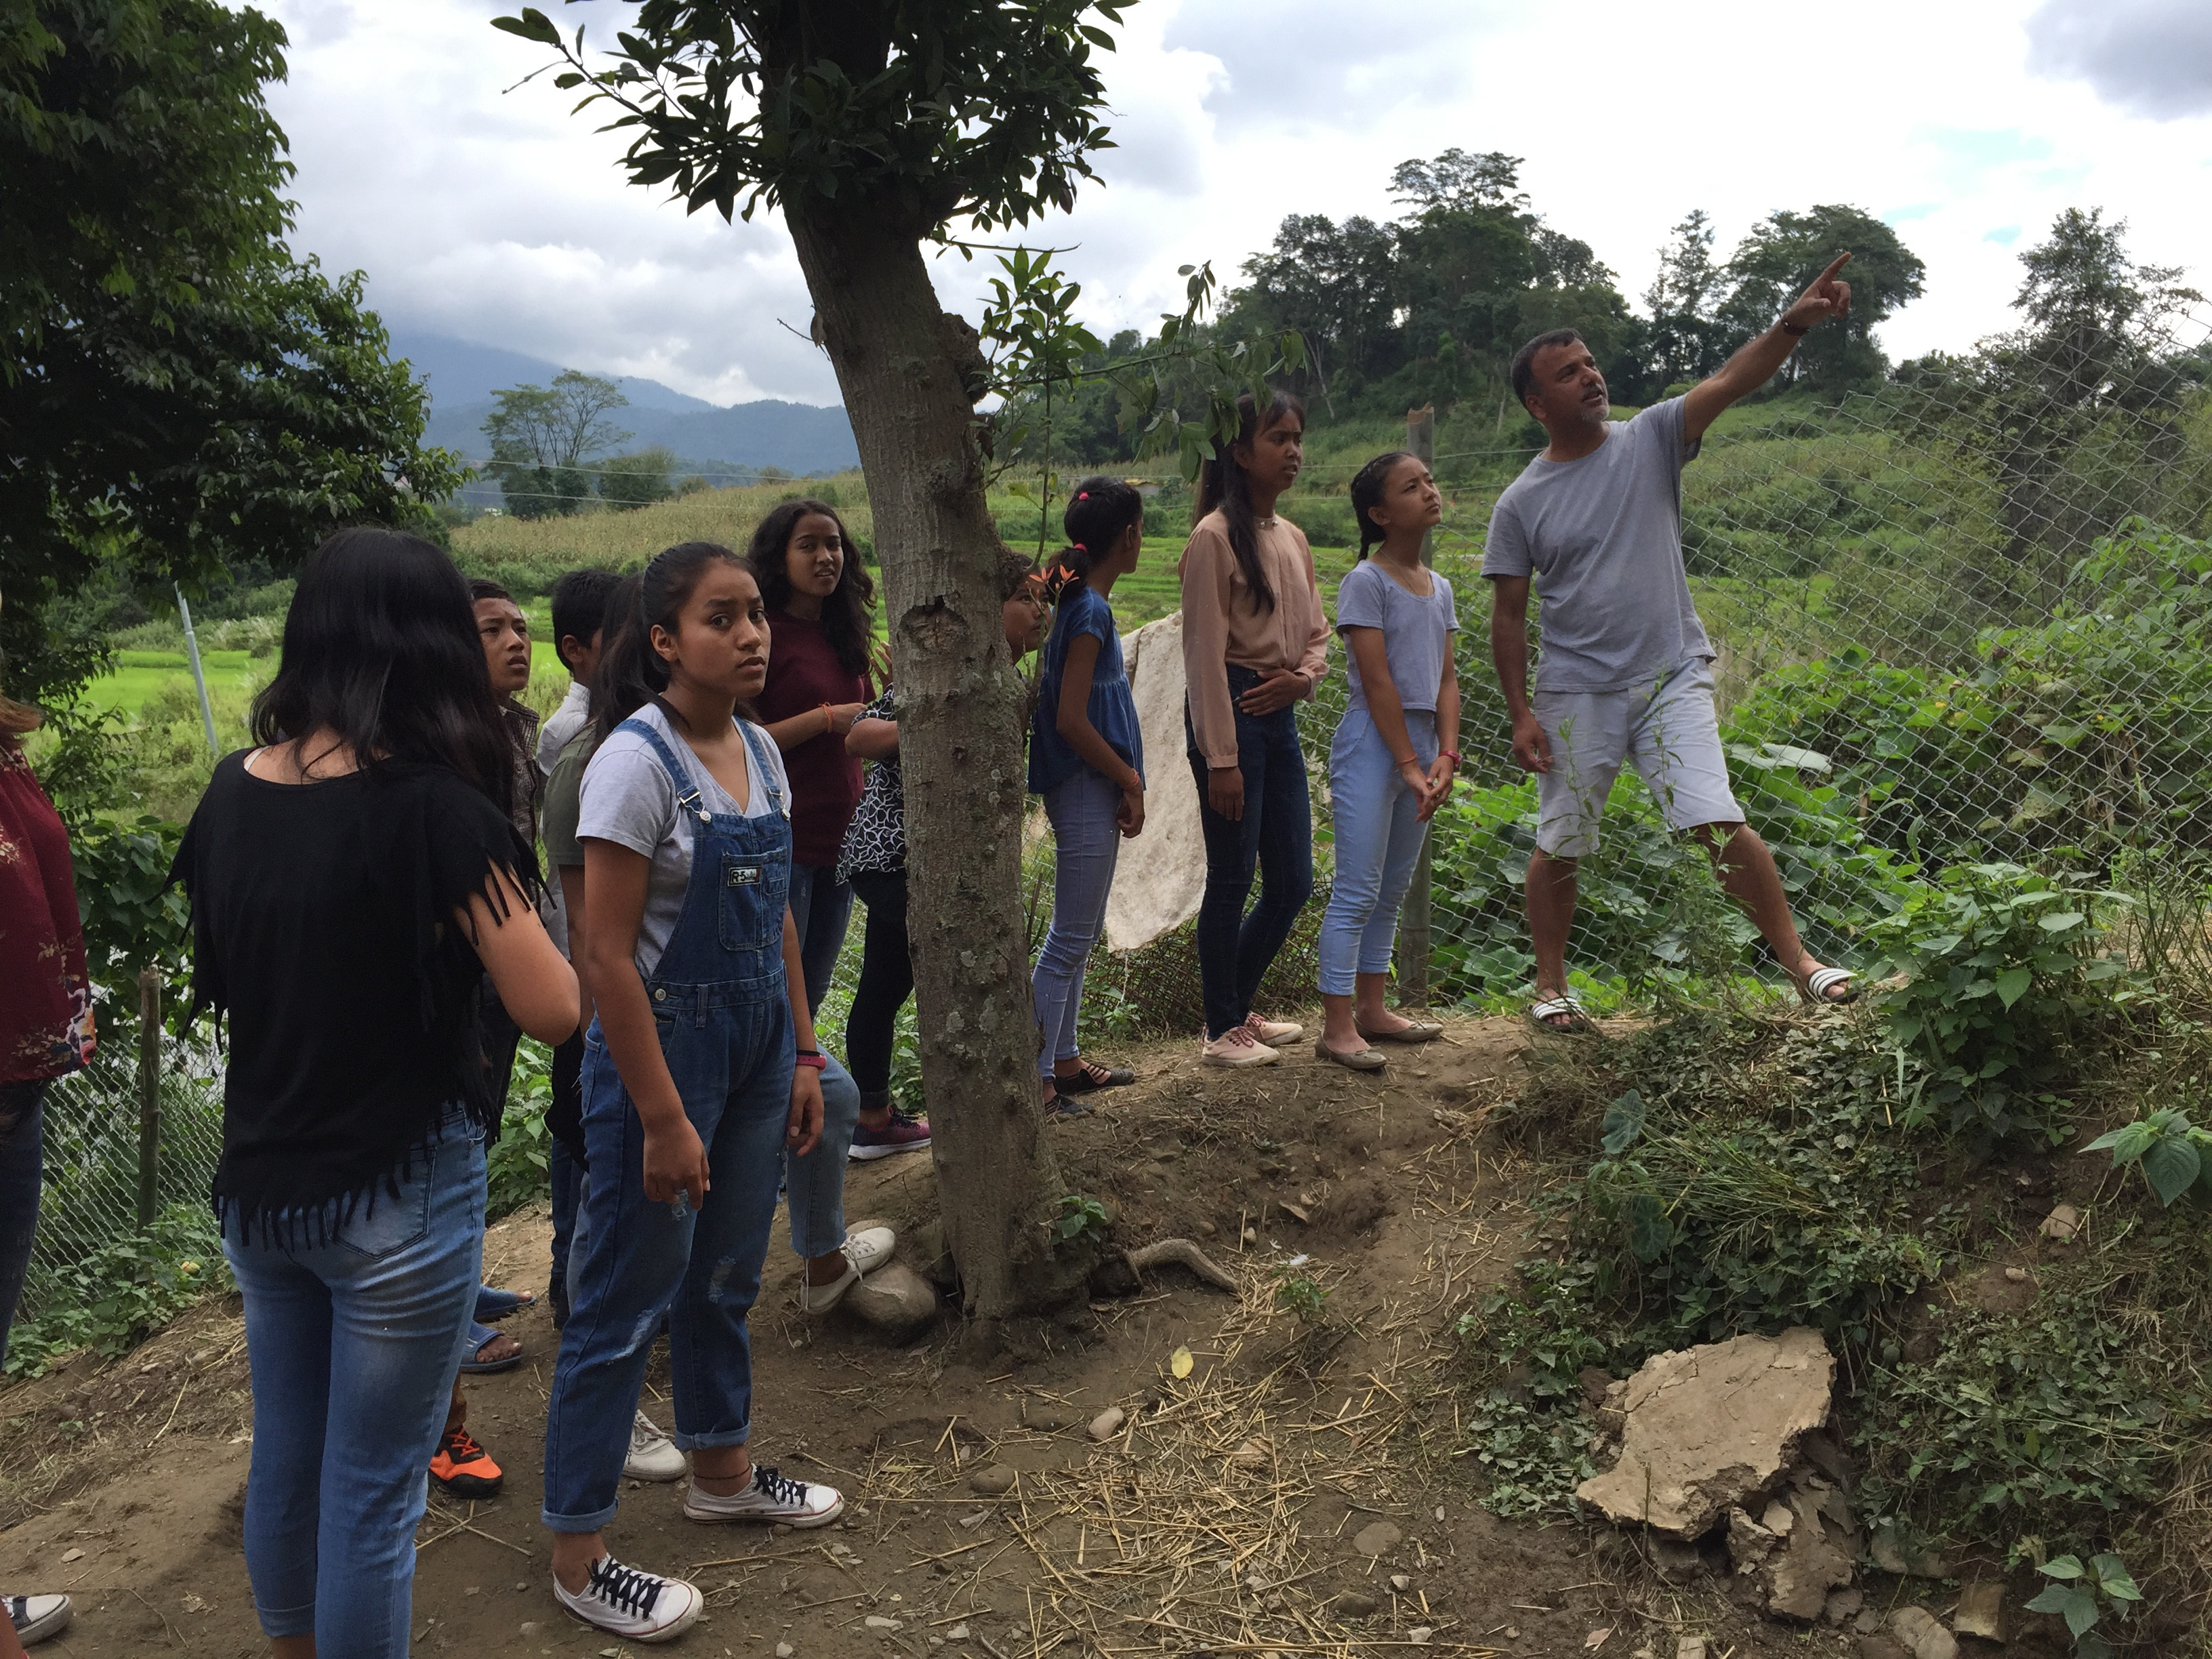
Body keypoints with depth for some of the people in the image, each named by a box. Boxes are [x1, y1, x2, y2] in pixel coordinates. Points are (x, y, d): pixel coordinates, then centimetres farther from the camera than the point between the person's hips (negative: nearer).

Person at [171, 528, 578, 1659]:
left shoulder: (231, 792, 0)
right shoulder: (433, 808, -20)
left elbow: (216, 977, 15)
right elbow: (552, 1011, -20)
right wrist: (489, 888, -5)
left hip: (257, 1184, 7)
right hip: (398, 1194, -7)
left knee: (283, 1460, 23)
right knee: (372, 1487, 8)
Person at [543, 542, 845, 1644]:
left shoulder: (760, 752, 4)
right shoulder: (635, 761, -19)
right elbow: (606, 956, -20)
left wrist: (803, 1056, 11)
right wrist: (663, 1120, -20)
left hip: (756, 1048, 7)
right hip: (663, 1048, -7)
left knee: (725, 1280, 22)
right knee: (625, 1303, 5)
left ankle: (722, 1473, 43)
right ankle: (577, 1555, 21)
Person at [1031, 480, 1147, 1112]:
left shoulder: (1079, 602, 11)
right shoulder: (1091, 610, -17)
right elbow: (1071, 719, -22)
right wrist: (1131, 782, -13)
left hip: (1091, 791, 10)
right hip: (1087, 789, -10)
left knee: (1077, 935, 17)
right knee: (1070, 940, -2)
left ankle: (1063, 1060, 28)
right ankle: (1036, 1077, 5)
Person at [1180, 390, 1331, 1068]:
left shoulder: (1292, 537, 13)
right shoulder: (1216, 536, -11)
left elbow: (1318, 630, 19)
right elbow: (1204, 653, -14)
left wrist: (1304, 675, -5)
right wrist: (1221, 759, -16)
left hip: (1280, 714, 8)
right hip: (1229, 713, -8)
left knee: (1292, 882, 11)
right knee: (1232, 878, -1)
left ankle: (1238, 1008, 29)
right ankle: (1220, 1031, 14)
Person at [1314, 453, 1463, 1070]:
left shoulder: (1439, 588, 13)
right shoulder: (1366, 581, -10)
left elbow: (1446, 678, 9)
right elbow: (1378, 682, -14)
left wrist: (1445, 755, -4)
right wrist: (1409, 764, -16)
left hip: (1421, 743, 8)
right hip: (1372, 745, -8)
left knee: (1393, 887, 14)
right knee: (1357, 890, -7)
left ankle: (1371, 1008, 24)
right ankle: (1337, 1027, -2)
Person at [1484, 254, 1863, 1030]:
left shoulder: (1651, 440, 0)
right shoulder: (1521, 503, -2)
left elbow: (1732, 381, -15)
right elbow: (1508, 617, 0)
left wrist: (1793, 323, -32)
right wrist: (1522, 714, -5)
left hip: (1672, 678, 0)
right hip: (1575, 693, 0)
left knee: (1720, 824, -11)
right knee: (1559, 848, 8)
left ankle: (1799, 961, 1)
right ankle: (1550, 985, 25)